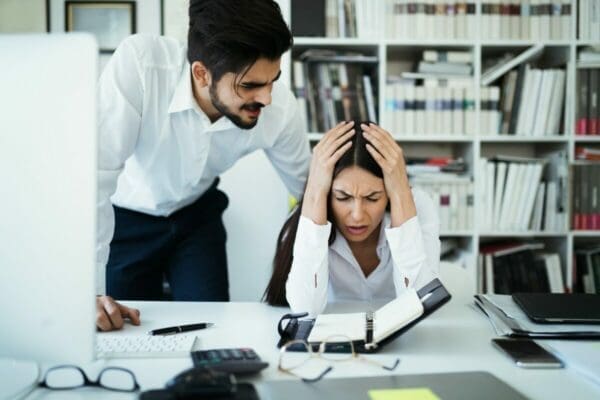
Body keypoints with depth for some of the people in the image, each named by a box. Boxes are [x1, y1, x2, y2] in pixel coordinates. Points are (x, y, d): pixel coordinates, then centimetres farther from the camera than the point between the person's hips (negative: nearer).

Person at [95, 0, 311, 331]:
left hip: (195, 216, 3)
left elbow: (309, 188, -8)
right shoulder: (138, 63, -37)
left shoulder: (279, 108, -25)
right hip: (124, 217, -2)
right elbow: (93, 177, -38)